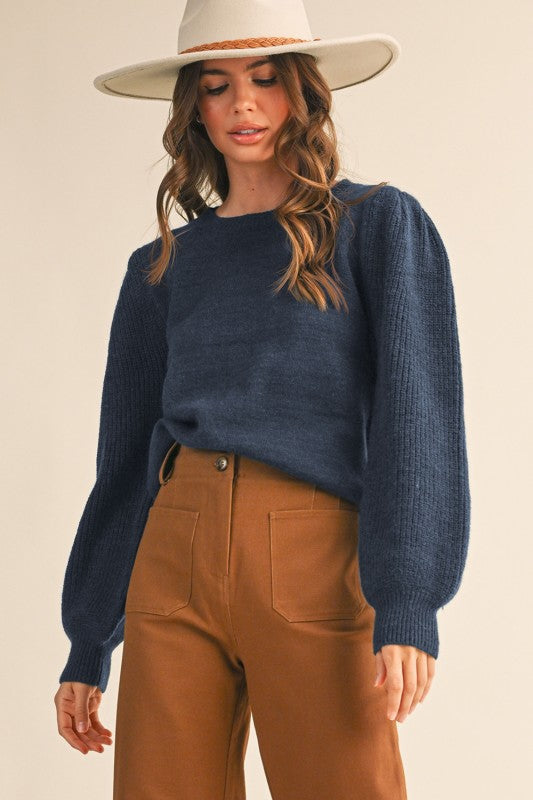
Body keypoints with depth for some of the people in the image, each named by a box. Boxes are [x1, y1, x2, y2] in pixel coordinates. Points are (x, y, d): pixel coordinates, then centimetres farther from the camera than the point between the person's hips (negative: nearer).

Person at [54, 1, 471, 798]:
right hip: (174, 560, 4)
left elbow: (417, 413, -5)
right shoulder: (163, 268, 16)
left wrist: (408, 605, -16)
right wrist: (87, 643, 15)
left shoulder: (381, 225, 6)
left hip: (312, 561, -3)